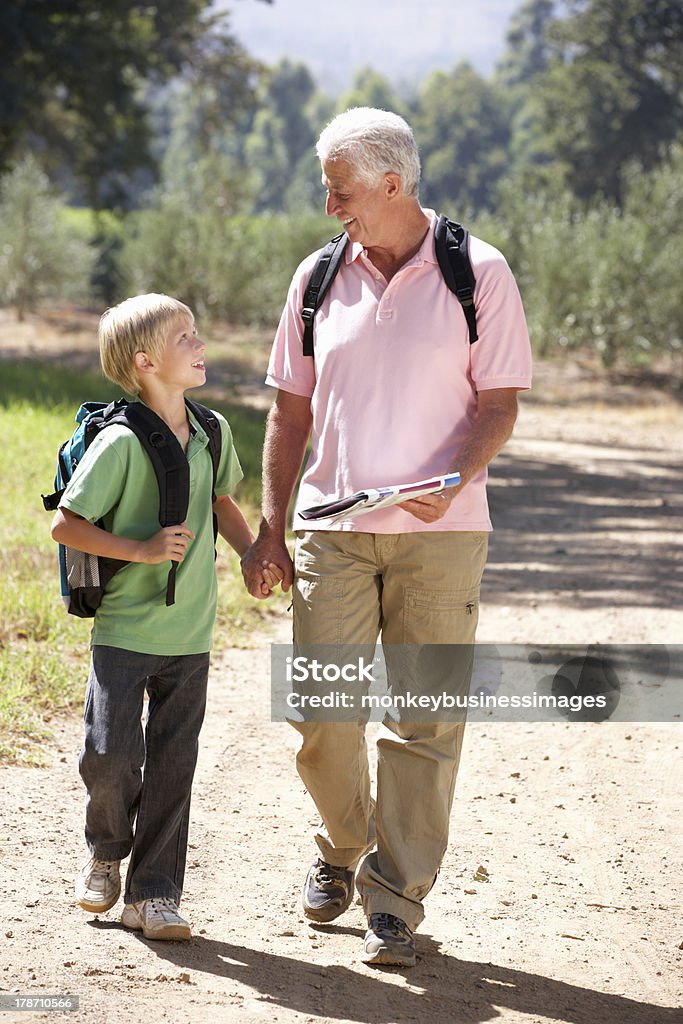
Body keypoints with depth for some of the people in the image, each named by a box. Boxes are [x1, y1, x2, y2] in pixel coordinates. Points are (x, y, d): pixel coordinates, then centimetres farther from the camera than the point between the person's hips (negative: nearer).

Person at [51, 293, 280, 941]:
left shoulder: (211, 432, 4)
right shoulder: (120, 443, -15)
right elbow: (65, 525, -13)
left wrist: (253, 554, 8)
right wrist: (141, 550, -19)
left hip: (190, 636, 5)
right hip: (123, 632, -5)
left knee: (173, 765, 4)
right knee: (109, 755, -8)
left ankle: (154, 893, 13)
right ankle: (107, 853, 22)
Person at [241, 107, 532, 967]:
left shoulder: (478, 274, -1)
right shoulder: (319, 278, 8)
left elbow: (499, 404, -1)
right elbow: (291, 412, 13)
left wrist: (452, 480, -19)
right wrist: (268, 528, 8)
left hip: (439, 534, -2)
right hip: (331, 527, 2)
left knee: (423, 721, -1)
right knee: (321, 711, -4)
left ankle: (396, 899, 8)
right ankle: (343, 843, 24)